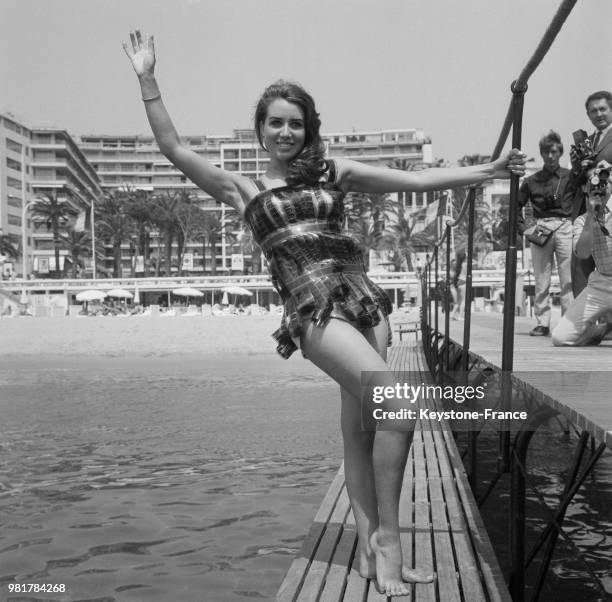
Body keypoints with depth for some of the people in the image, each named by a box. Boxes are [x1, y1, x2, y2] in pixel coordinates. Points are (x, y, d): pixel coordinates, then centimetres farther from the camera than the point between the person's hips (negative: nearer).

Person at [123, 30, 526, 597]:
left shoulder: (332, 172, 17)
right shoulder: (241, 188, 12)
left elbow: (418, 179, 17)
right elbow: (173, 149, 7)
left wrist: (490, 168, 15)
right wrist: (147, 80, 2)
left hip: (363, 298, 4)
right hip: (313, 308, -4)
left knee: (359, 428, 3)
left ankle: (369, 549, 12)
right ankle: (387, 537, -5)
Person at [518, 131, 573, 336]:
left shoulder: (570, 176, 6)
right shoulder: (532, 181, 10)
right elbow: (515, 206, 14)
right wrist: (524, 229, 5)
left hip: (565, 228, -1)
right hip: (540, 229, 1)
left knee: (568, 280, -3)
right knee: (541, 282, 3)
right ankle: (542, 324, 9)